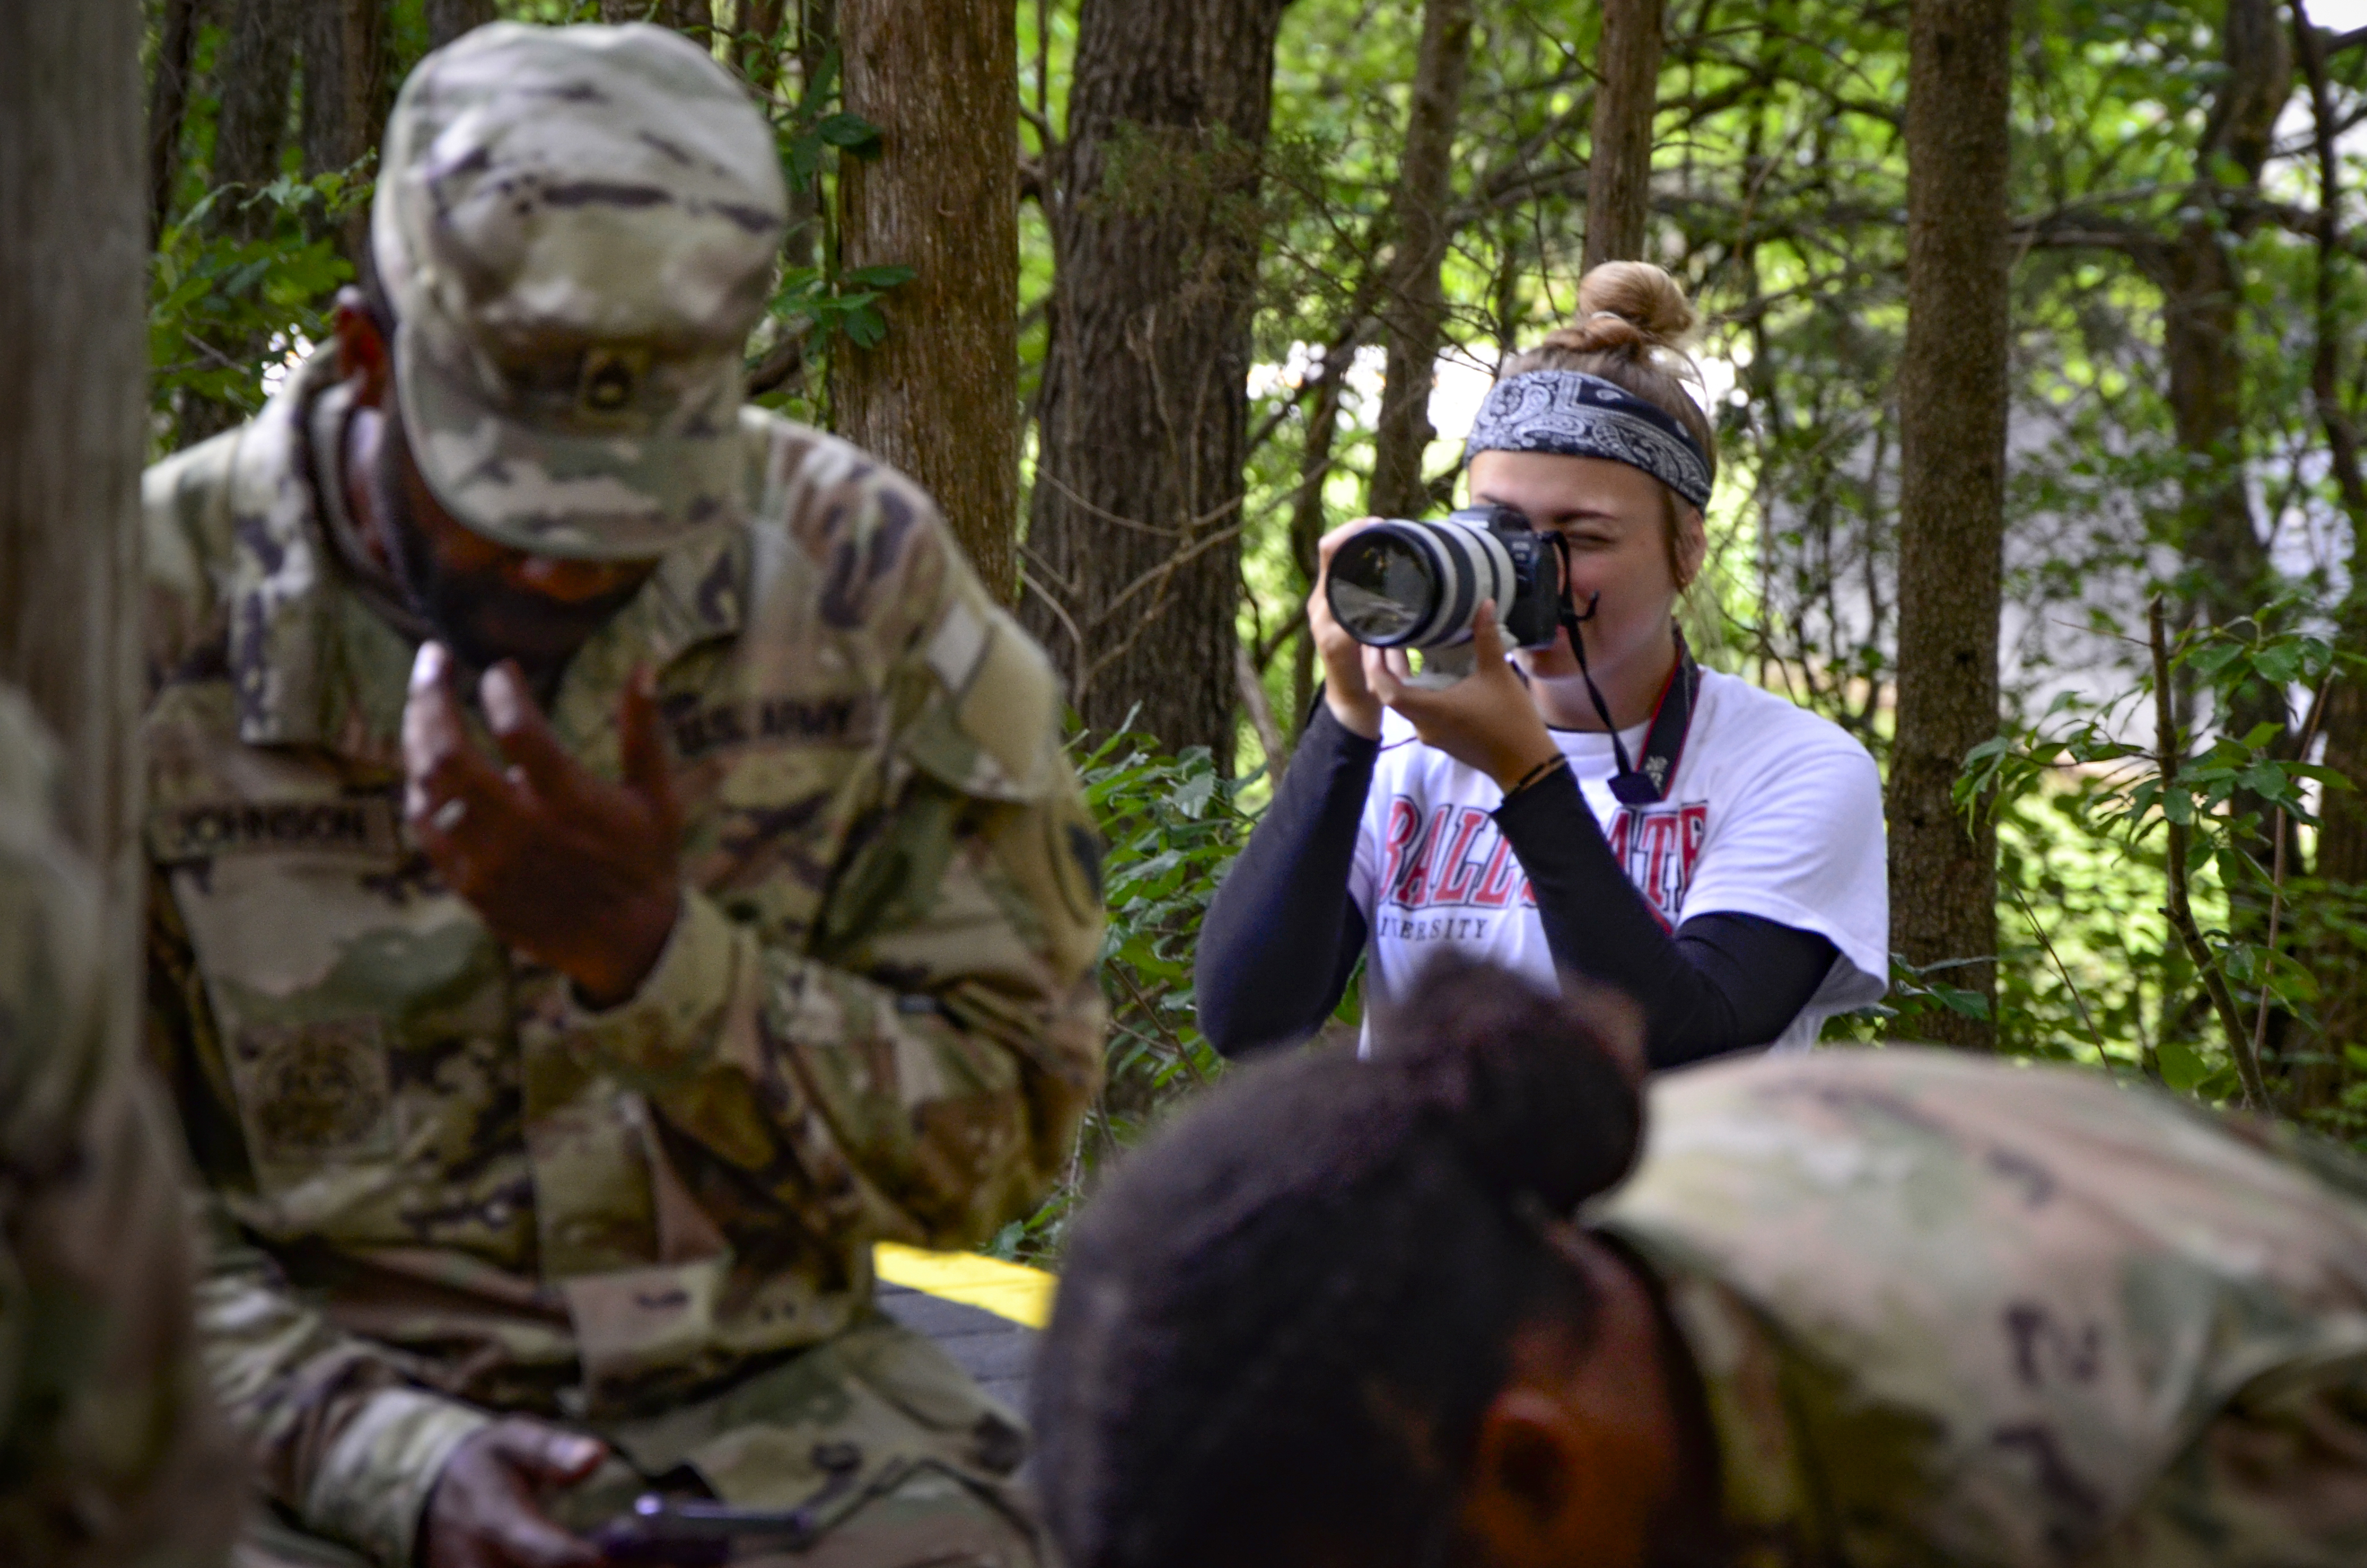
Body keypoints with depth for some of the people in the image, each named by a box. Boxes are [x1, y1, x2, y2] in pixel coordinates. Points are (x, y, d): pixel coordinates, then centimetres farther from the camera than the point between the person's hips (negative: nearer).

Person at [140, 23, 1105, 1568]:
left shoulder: (860, 571, 1)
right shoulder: (148, 622, -4)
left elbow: (998, 1136, 2)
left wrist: (652, 950, -13)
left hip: (772, 1391, 1)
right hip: (324, 1424, -1)